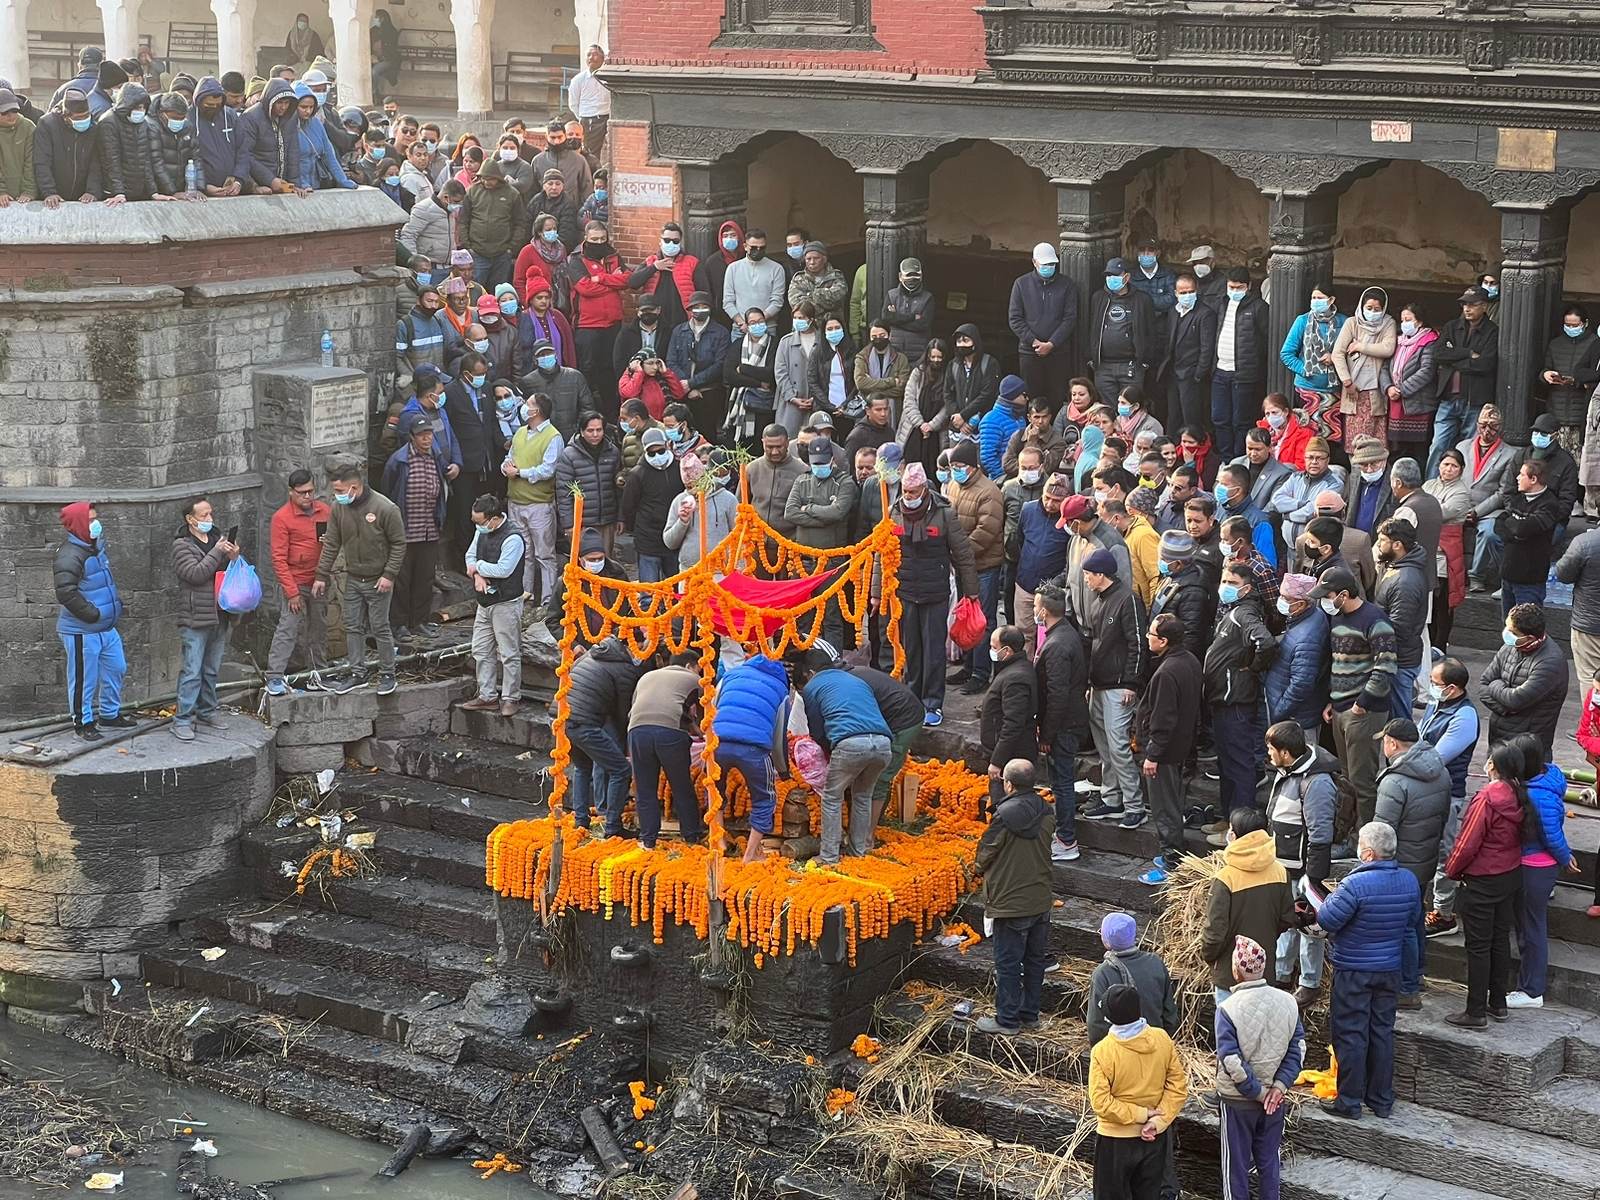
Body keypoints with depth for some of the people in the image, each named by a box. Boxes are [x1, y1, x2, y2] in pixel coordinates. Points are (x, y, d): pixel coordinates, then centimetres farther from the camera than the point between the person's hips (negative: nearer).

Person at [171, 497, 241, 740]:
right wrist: (217, 552, -18)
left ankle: (207, 711, 28)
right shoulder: (182, 545, -7)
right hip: (195, 619, -7)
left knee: (212, 669, 16)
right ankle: (182, 720, -4)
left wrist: (234, 558, -3)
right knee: (192, 671, -7)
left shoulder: (217, 537, 12)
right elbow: (195, 573, -20)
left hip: (219, 617, 7)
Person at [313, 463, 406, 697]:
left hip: (378, 581, -5)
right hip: (352, 579, 5)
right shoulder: (338, 508, -3)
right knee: (353, 628, 8)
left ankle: (387, 674, 15)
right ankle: (358, 674, 19)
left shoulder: (386, 509, -18)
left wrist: (389, 575, -15)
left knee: (380, 628, 2)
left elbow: (398, 544, -10)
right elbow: (331, 544, 4)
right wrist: (322, 576, 2)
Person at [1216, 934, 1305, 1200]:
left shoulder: (1228, 1009, -21)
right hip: (1274, 1099, 4)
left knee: (1236, 1166, 11)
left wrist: (1258, 1093, -13)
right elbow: (1298, 1049, -6)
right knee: (1269, 1162, 18)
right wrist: (1279, 1086, -8)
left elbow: (1231, 1061, -23)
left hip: (1237, 1101, -4)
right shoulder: (1287, 1003, -7)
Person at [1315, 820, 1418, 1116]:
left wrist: (1330, 900, -1)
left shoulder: (1356, 884, -25)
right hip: (1390, 968, 6)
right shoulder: (1409, 881, -2)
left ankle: (1349, 1101, 10)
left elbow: (1326, 919, -21)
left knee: (1350, 1034, 4)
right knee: (1382, 1031, 15)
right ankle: (1382, 1100, 22)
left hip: (1354, 972, -6)